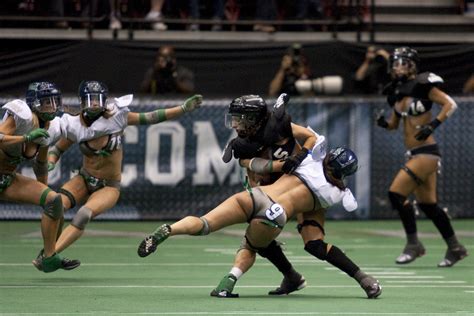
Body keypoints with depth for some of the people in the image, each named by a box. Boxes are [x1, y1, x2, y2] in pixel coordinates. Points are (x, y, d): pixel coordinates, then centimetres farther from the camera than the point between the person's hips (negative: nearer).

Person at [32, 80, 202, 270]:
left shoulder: (117, 116, -12)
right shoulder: (75, 126, -8)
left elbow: (150, 118, -5)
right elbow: (57, 149, 6)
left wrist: (184, 108, -9)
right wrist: (50, 163, -16)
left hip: (109, 187, -2)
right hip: (84, 181, 2)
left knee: (84, 215, -29)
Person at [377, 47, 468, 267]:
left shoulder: (422, 86, -10)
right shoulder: (396, 92, 12)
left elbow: (450, 104, -13)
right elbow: (394, 124, 20)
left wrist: (433, 125, -22)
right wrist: (383, 123, -1)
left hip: (426, 151, -8)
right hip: (414, 154, 8)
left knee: (396, 193, -15)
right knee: (428, 205, 13)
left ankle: (413, 244, -4)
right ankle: (454, 248, 24)